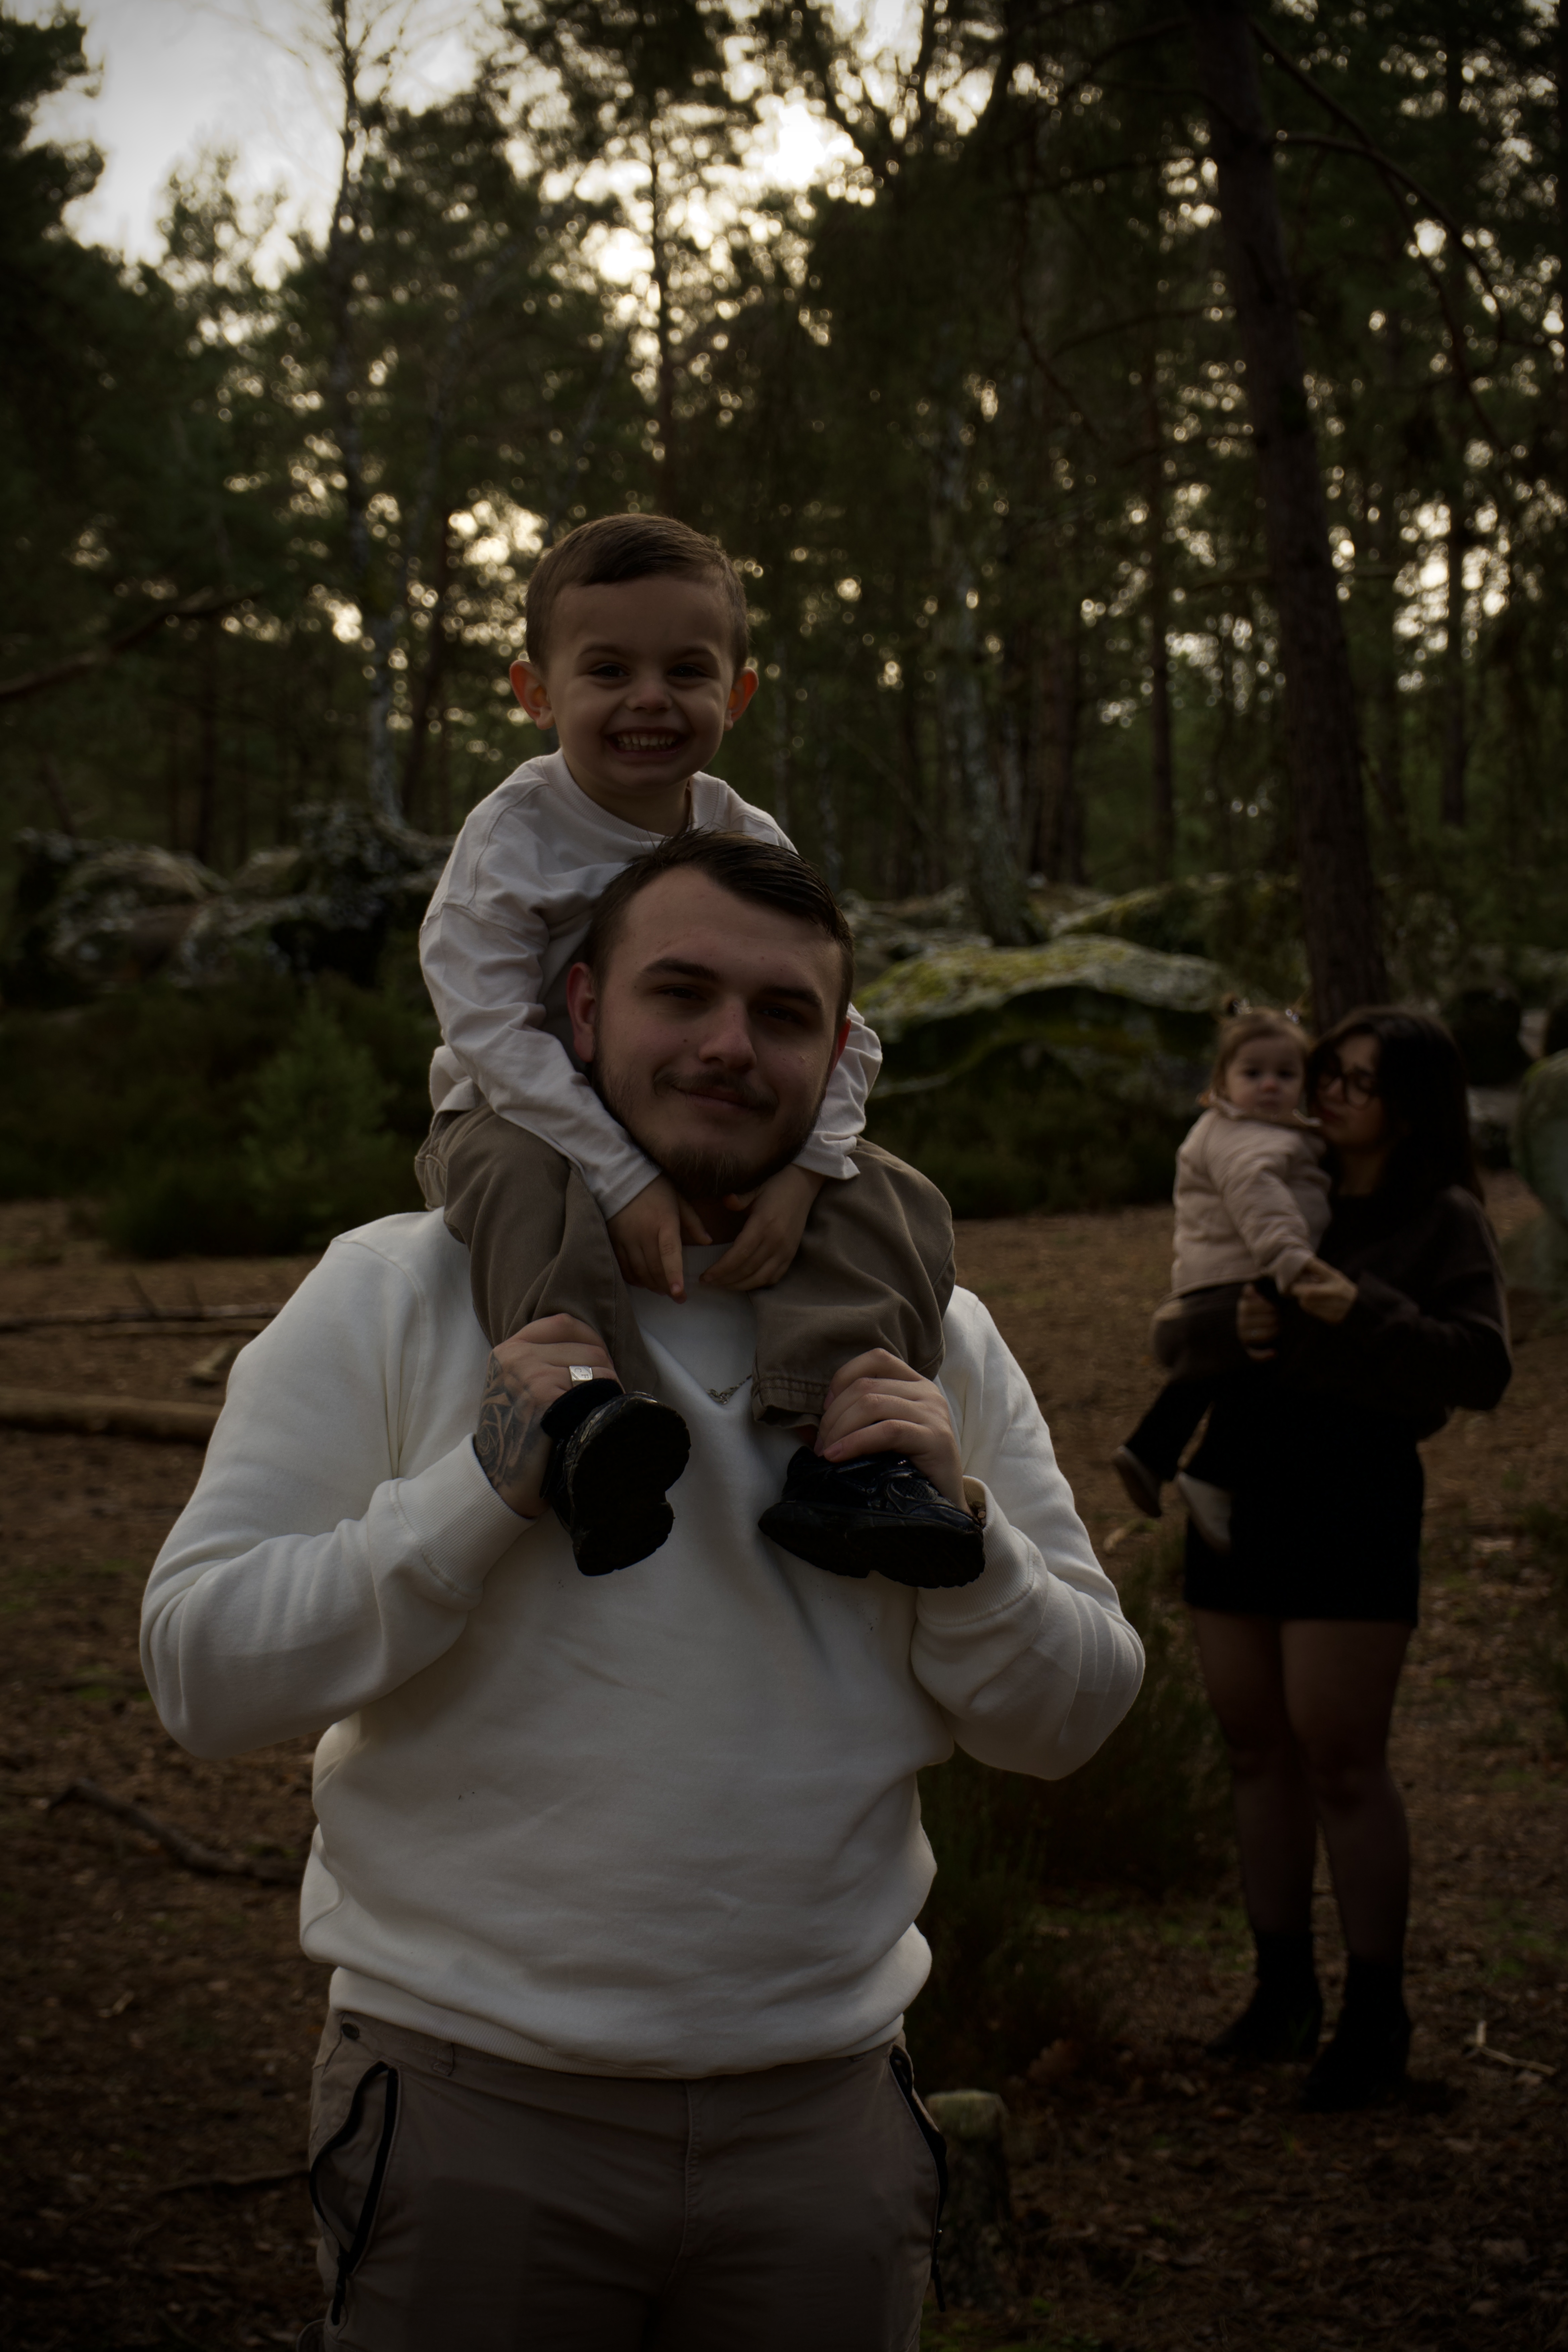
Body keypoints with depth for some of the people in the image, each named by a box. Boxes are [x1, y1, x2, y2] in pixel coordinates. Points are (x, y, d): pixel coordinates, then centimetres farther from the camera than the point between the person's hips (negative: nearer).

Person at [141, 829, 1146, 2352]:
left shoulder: (928, 1334, 6)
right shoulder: (395, 1295, -2)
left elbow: (1067, 1725, 7)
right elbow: (199, 1670, -8)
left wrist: (955, 1530, -11)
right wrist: (482, 1488, -18)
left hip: (821, 2113, 3)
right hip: (473, 2103, -2)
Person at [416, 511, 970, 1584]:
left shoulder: (751, 846, -4)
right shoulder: (515, 839, -15)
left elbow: (832, 1034, -6)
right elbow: (494, 1031, -24)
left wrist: (799, 1171, -26)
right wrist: (621, 1178, -34)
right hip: (532, 1114, -3)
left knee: (891, 1202, -18)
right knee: (522, 1176, -39)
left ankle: (839, 1451, -31)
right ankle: (584, 1404, -49)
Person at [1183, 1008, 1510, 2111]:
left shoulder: (1444, 1219, -3)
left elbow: (1482, 1369, -14)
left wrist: (1364, 1314, -26)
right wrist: (1230, 1326, -6)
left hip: (1352, 1494, -6)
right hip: (1240, 1483, 6)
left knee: (1341, 1762, -4)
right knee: (1258, 1750, 11)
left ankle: (1377, 2019, 8)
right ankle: (1285, 1991, 24)